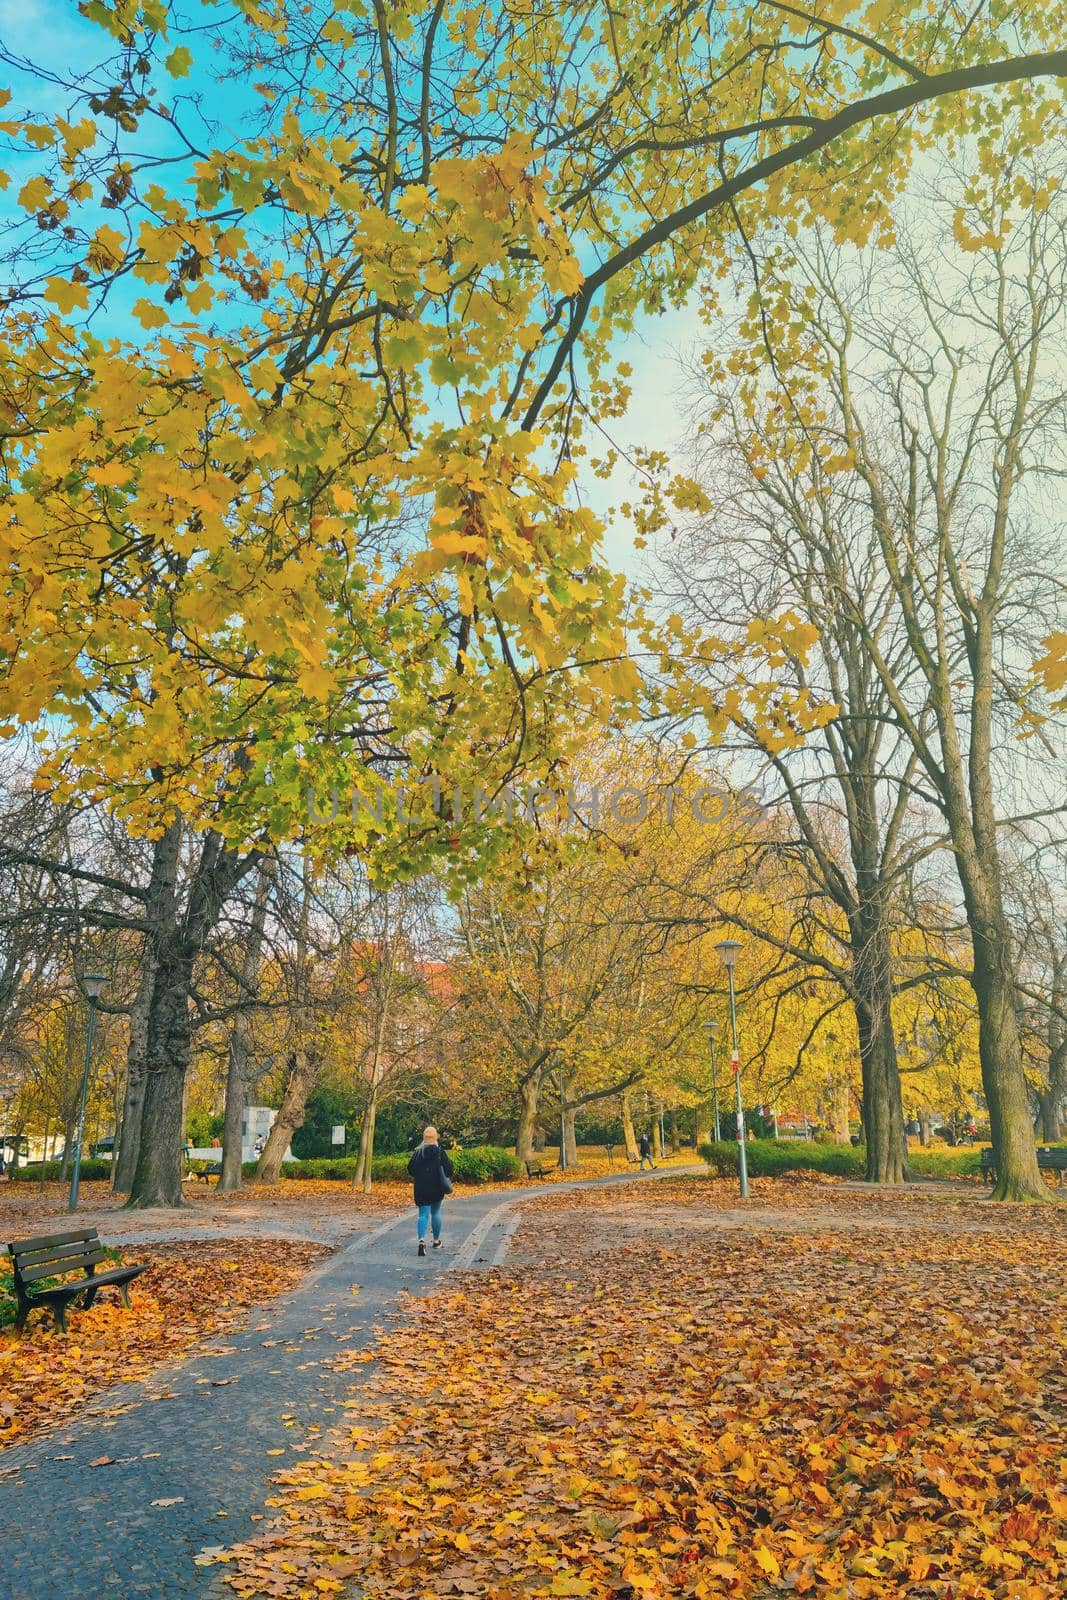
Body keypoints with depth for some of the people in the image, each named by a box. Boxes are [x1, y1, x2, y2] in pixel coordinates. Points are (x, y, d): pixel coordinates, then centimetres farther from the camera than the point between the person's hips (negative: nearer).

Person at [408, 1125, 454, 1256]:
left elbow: (410, 1168, 4)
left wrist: (414, 1177, 24)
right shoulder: (439, 1151, -6)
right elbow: (448, 1167, -9)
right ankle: (436, 1241, 25)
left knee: (423, 1214, 0)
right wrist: (448, 1181, 8)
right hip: (437, 1187, -1)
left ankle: (422, 1240, -23)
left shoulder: (418, 1152, 1)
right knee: (435, 1212, 17)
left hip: (421, 1188, 1)